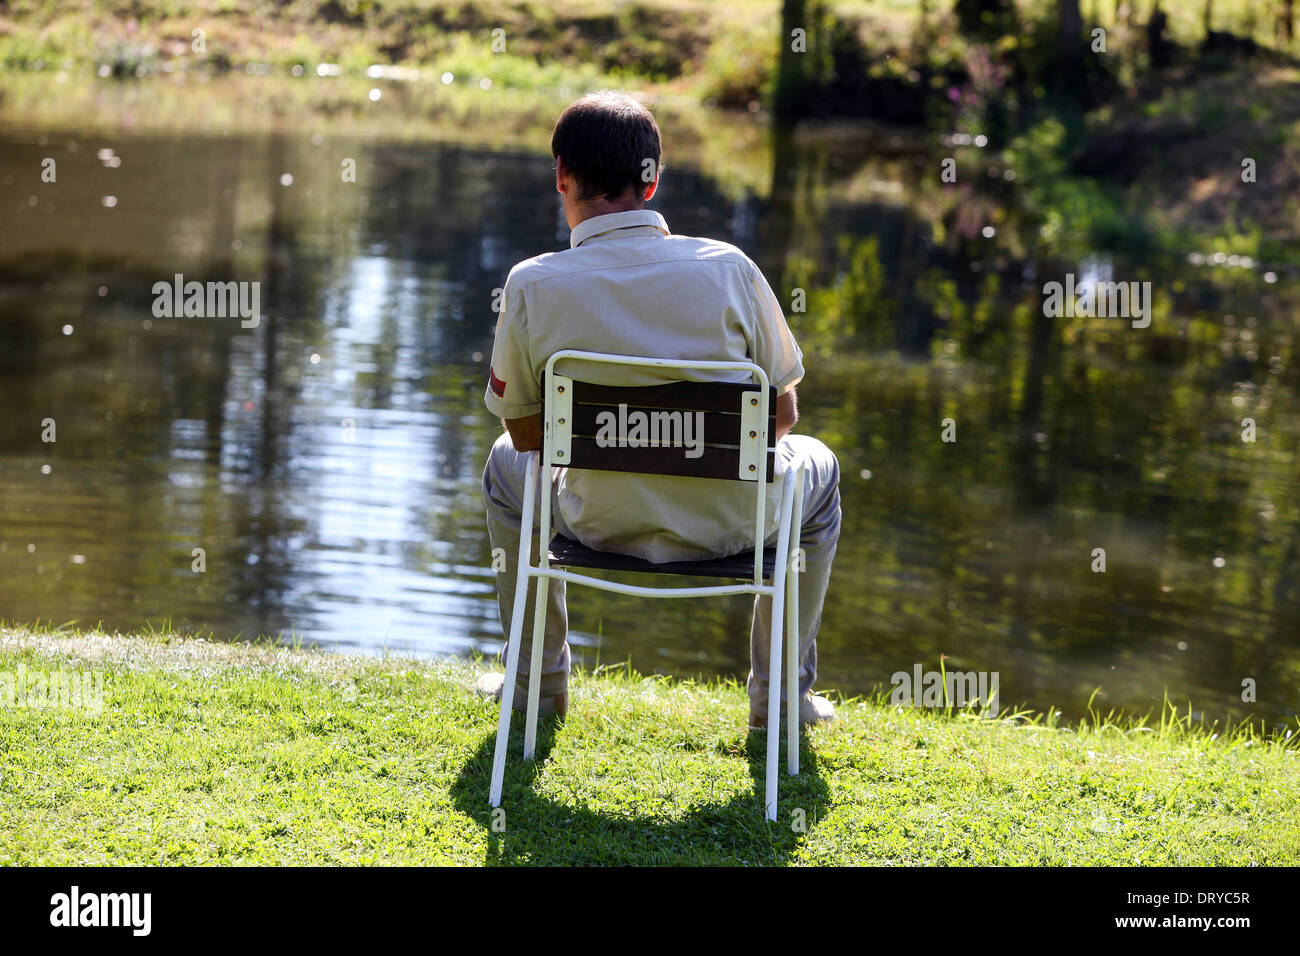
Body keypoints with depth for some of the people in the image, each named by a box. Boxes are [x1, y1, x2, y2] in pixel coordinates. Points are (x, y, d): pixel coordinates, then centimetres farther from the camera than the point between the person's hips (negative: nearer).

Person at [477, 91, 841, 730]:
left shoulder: (531, 286, -16)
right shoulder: (727, 268, -15)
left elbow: (526, 432, -3)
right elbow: (781, 413, -4)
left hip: (601, 524, 0)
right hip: (728, 526, 0)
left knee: (508, 464, 34)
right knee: (817, 464, 34)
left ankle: (538, 681, 44)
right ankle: (781, 695, 37)